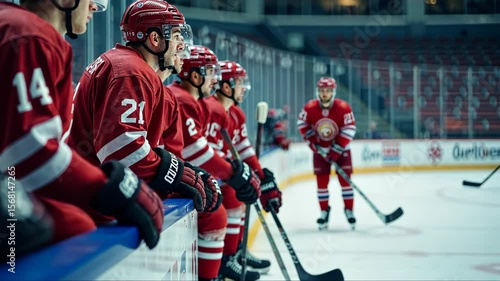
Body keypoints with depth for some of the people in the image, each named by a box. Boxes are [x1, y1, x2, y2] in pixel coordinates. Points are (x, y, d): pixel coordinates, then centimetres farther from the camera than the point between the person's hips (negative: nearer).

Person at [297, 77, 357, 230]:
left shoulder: (343, 108, -20)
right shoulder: (310, 108, -15)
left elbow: (349, 130, -18)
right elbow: (302, 124, 0)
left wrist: (336, 151, -19)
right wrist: (313, 142, -7)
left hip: (340, 148, -1)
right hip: (320, 149, 2)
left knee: (345, 179, -3)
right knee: (322, 181, 2)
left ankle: (349, 210, 7)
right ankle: (324, 211, 13)